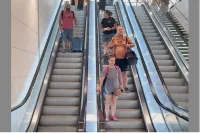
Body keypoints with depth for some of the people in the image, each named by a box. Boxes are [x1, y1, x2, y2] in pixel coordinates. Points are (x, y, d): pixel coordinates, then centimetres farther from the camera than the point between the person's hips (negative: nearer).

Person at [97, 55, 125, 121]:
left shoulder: (117, 68, -6)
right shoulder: (105, 69, -16)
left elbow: (120, 77, 5)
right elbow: (101, 78, -26)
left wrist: (121, 86, 6)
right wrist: (100, 87, -37)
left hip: (116, 88, 3)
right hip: (108, 88, -3)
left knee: (114, 102, 10)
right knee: (107, 102, 4)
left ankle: (113, 116, 22)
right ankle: (107, 116, 15)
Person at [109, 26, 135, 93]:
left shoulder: (126, 38, 2)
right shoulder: (114, 38, 3)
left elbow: (133, 44, 9)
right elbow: (109, 46, 12)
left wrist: (128, 45, -12)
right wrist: (113, 45, -10)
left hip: (124, 58, 0)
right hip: (116, 58, 1)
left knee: (124, 72, 4)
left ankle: (125, 87, 12)